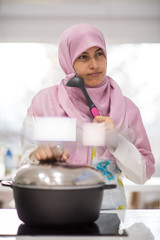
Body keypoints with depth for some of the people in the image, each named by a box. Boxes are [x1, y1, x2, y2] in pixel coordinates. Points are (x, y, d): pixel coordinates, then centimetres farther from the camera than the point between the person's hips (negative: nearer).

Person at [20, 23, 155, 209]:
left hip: (110, 208, 1)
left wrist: (116, 141, -9)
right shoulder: (45, 101, 2)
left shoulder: (125, 107, 6)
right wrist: (36, 156, -17)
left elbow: (142, 175, 5)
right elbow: (25, 166, 4)